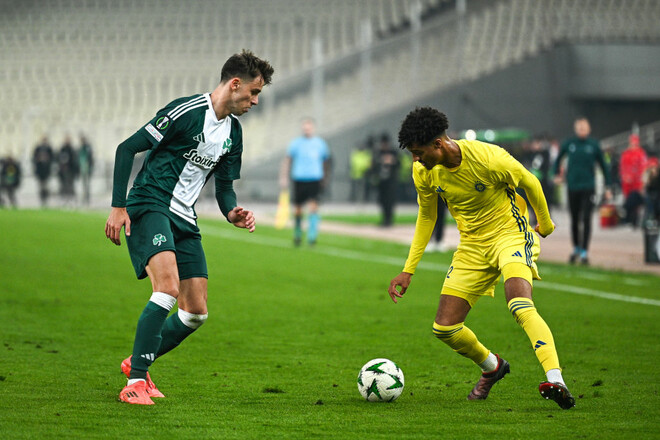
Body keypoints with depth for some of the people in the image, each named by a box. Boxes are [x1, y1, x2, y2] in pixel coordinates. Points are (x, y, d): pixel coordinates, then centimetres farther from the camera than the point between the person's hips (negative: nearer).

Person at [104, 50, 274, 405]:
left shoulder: (233, 132, 12)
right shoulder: (186, 111, -13)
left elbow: (224, 185, 20)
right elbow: (126, 149, -11)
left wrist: (232, 213, -4)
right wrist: (118, 206, -16)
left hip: (184, 219, 8)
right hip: (150, 207, -8)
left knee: (196, 312, 4)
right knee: (168, 287, -28)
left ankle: (138, 363, 26)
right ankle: (135, 382, -23)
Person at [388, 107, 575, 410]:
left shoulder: (488, 158, -24)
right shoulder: (424, 172, -6)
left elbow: (530, 182, -6)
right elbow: (426, 217, 12)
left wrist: (545, 224, 10)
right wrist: (408, 271, 10)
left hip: (510, 232, -6)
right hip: (472, 246, 6)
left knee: (520, 306, -34)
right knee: (445, 328, -1)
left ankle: (556, 381, -44)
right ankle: (491, 366, 30)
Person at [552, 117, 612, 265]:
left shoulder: (594, 145, -1)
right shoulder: (568, 143, 2)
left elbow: (603, 166, 6)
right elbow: (558, 158, 20)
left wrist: (608, 187, 6)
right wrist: (556, 174, 11)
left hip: (588, 187, -2)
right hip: (572, 187, 2)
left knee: (586, 219, -9)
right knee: (574, 220, 11)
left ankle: (584, 253, -8)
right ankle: (576, 249, 28)